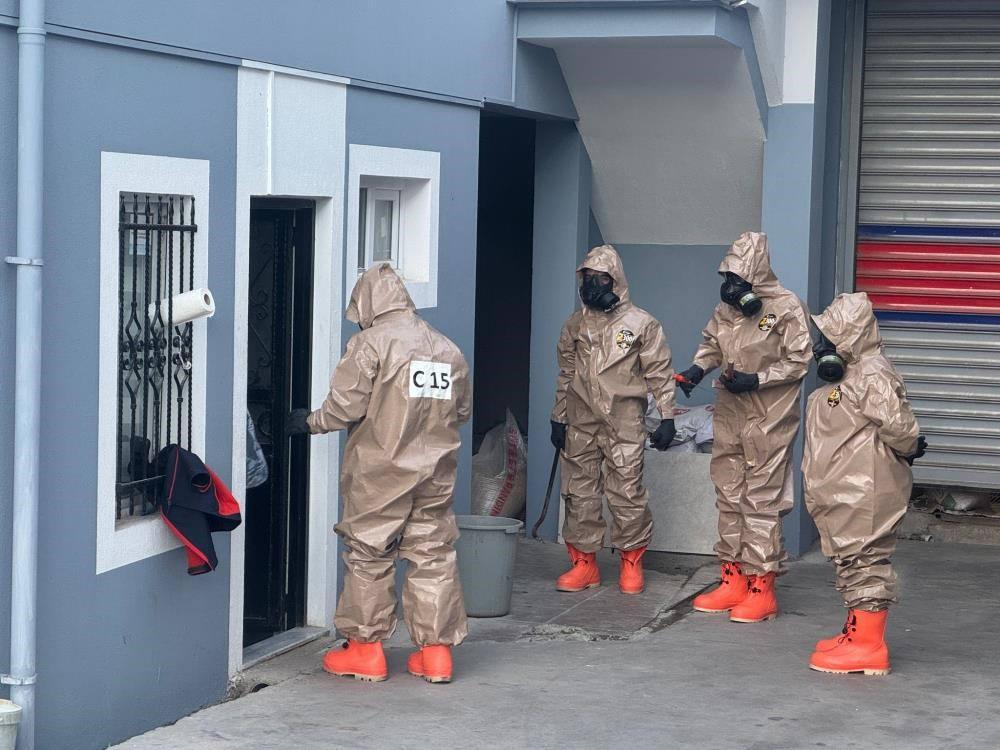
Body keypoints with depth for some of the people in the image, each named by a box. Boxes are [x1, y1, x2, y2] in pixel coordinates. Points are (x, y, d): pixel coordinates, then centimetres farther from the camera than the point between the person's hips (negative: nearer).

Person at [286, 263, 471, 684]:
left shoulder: (370, 343, -10)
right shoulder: (448, 349, 9)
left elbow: (345, 405, -13)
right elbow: (463, 410, 15)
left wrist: (311, 423, 5)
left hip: (379, 474, -5)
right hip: (435, 472, 5)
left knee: (369, 554, 6)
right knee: (433, 554, 9)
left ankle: (365, 647, 11)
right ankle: (436, 650, 10)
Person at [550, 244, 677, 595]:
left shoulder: (641, 323, -2)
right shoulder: (575, 324, 10)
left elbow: (660, 373, -1)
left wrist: (667, 418, -5)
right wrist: (559, 418, 15)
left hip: (624, 423, -4)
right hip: (581, 422, 4)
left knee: (627, 493, -5)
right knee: (579, 491, 5)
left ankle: (631, 562, 9)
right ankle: (583, 562, 15)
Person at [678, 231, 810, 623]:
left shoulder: (786, 307, -12)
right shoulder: (727, 306, 7)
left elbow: (798, 362, -11)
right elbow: (711, 343, 20)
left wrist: (756, 380, -19)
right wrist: (699, 367, 1)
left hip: (768, 419, -7)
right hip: (729, 415, 7)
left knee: (761, 500, -5)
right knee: (728, 495, 11)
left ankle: (761, 587, 0)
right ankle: (733, 579, 21)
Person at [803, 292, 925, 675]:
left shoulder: (872, 375, -18)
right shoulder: (846, 375, 15)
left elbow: (899, 425, -23)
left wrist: (908, 449, -6)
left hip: (865, 493, -10)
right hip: (843, 495, 10)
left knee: (863, 561, -7)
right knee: (849, 561, 17)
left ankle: (868, 645, -5)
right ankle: (856, 632, 28)